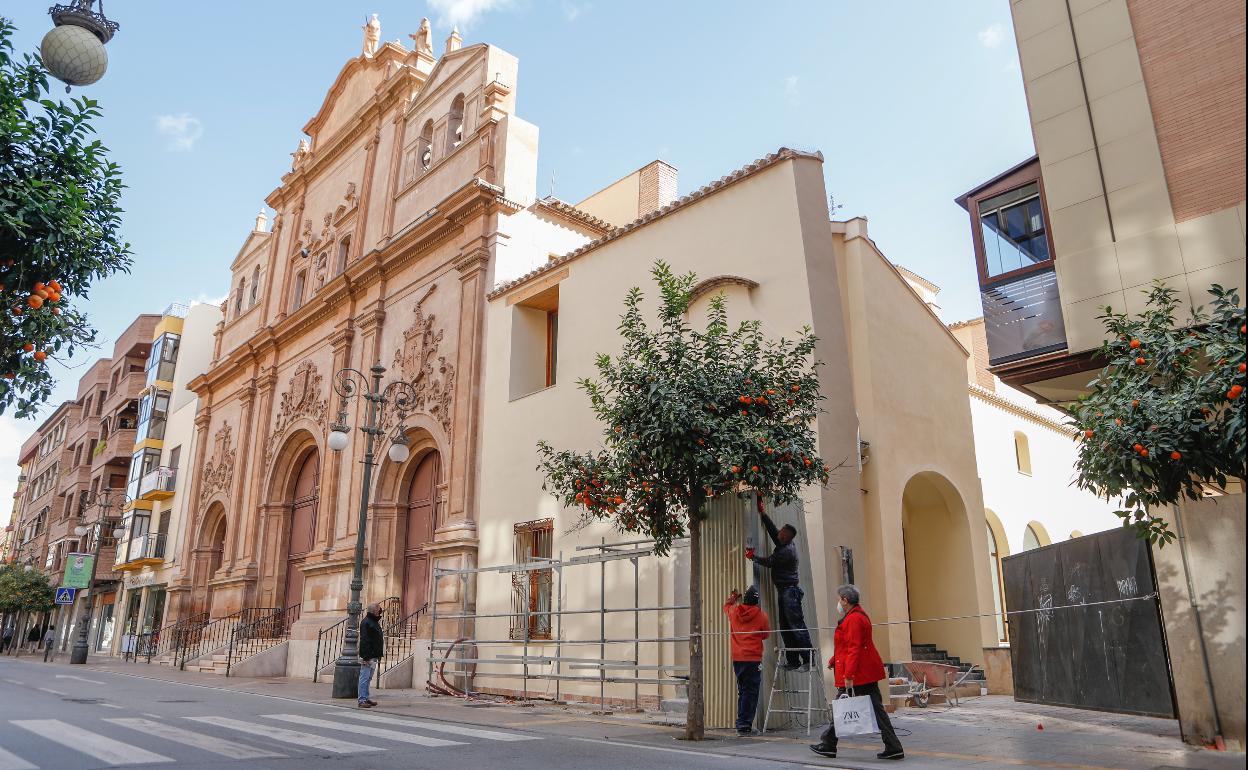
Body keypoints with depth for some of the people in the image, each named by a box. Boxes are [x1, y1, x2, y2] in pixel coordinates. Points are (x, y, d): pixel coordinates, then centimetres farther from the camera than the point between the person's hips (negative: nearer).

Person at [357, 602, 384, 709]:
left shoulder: (374, 622, 17)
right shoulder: (366, 622, -13)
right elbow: (364, 640, -19)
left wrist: (379, 654, 17)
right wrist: (366, 656, -24)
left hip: (373, 656, 10)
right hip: (367, 656, -10)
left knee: (368, 678, 15)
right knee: (365, 678, -7)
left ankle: (366, 698, 21)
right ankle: (362, 700, -4)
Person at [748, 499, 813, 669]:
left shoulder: (788, 550, -15)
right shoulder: (783, 545, 13)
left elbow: (770, 562, -12)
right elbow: (772, 529, 23)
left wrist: (753, 557, 0)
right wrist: (762, 513, 25)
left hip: (790, 591, -10)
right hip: (784, 592, 10)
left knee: (797, 626, -11)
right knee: (786, 628, 9)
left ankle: (808, 659, -10)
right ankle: (793, 661, 11)